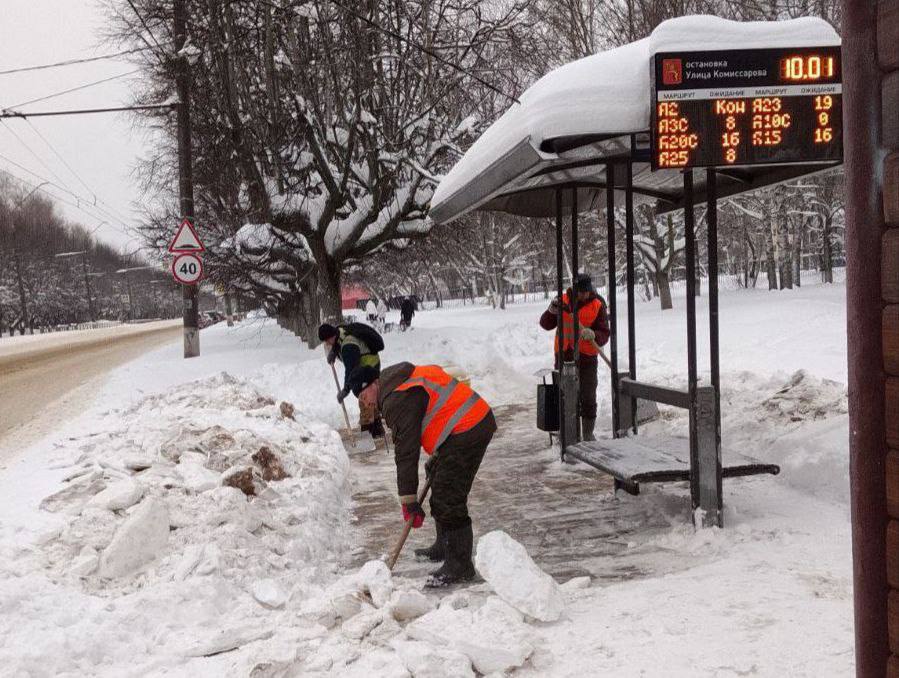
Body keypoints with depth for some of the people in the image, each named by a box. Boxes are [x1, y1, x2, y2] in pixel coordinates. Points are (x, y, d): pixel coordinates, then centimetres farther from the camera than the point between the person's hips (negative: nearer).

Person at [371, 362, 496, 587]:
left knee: (447, 499, -8)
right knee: (441, 489, 23)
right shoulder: (412, 375, 16)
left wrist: (408, 500, -11)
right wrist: (436, 459, 29)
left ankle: (459, 565, -2)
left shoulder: (398, 401, -15)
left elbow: (406, 452, -16)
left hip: (465, 433, -11)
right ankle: (444, 546, 38)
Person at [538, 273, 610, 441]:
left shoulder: (598, 305, -5)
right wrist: (552, 311, -17)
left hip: (587, 358, -2)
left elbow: (604, 335, -9)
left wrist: (592, 334, -31)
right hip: (564, 356, 2)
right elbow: (546, 325, 2)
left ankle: (588, 433, 18)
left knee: (588, 398, 5)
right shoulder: (563, 301, 0)